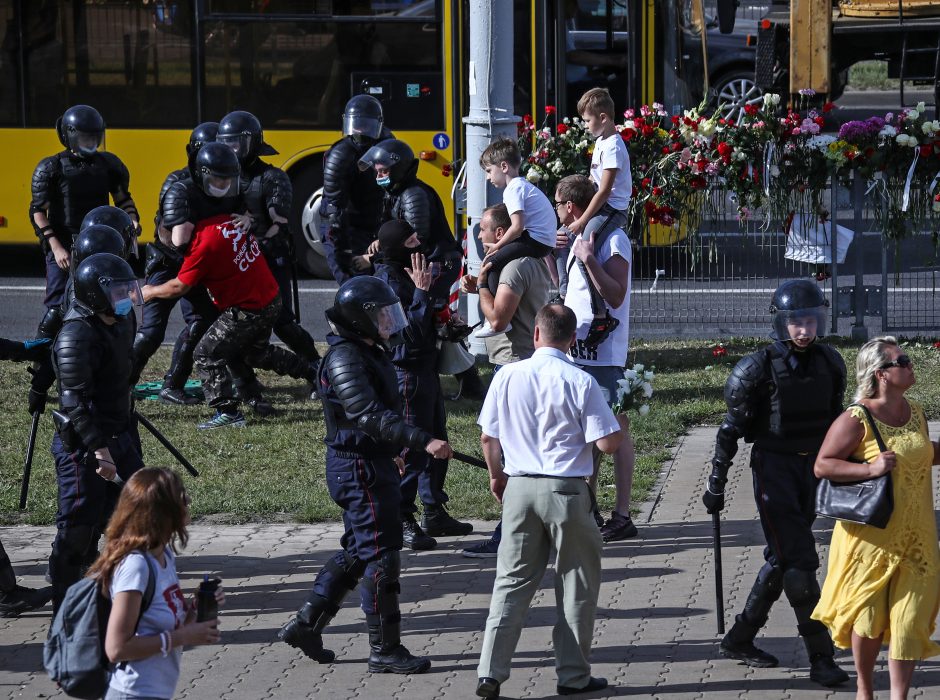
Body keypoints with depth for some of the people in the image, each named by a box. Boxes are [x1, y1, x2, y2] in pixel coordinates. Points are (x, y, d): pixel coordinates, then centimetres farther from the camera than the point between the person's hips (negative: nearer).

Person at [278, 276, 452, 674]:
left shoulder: (369, 353, 13)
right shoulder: (345, 359, -20)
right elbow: (370, 417, -30)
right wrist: (423, 442, -36)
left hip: (373, 464, 10)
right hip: (359, 467, -10)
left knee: (356, 552, 17)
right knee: (381, 557, -5)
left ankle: (306, 625, 23)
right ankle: (385, 651, 1)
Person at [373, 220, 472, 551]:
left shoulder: (405, 275, 13)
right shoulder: (388, 281, -19)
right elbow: (411, 331, -25)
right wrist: (421, 291, -25)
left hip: (426, 368, 11)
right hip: (407, 371, -11)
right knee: (411, 449, -7)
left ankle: (435, 513, 27)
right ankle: (402, 521, 0)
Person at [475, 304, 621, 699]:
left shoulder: (507, 376, -2)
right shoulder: (580, 383, -11)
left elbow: (488, 436, 5)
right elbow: (607, 443, -13)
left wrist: (497, 475, 23)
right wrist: (617, 425, 10)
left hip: (519, 488, 3)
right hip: (567, 490, -3)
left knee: (512, 581, 9)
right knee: (577, 584, 11)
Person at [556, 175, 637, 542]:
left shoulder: (612, 239, -12)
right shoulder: (581, 238, 17)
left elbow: (615, 296, -21)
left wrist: (589, 260, -25)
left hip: (604, 351, -9)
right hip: (579, 348, 9)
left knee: (615, 424, -7)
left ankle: (622, 516, -7)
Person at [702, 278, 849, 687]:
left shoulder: (829, 363, 5)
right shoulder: (760, 368, -10)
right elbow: (732, 428, -5)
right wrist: (716, 483, -3)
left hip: (812, 469, 6)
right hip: (773, 469, -6)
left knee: (781, 558, 12)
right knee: (799, 562, -10)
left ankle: (739, 640, 26)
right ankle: (821, 657, -9)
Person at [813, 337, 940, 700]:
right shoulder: (857, 420, -15)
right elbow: (822, 466, -16)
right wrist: (870, 469, -26)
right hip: (871, 534, -5)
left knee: (910, 619, 0)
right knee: (868, 615, 7)